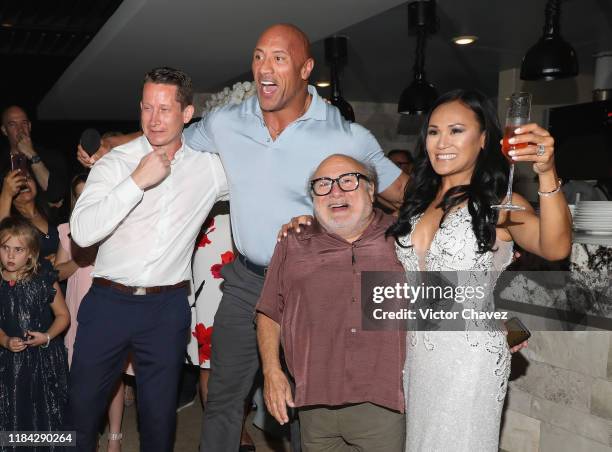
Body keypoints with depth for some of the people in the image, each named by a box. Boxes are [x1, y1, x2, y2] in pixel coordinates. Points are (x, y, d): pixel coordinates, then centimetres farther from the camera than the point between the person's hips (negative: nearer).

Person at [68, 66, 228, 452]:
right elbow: (82, 232, -15)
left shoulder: (211, 167, 0)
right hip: (109, 301, 0)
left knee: (159, 416, 13)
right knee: (82, 408, 12)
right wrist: (138, 181, -20)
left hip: (167, 307, 1)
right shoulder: (116, 162, -5)